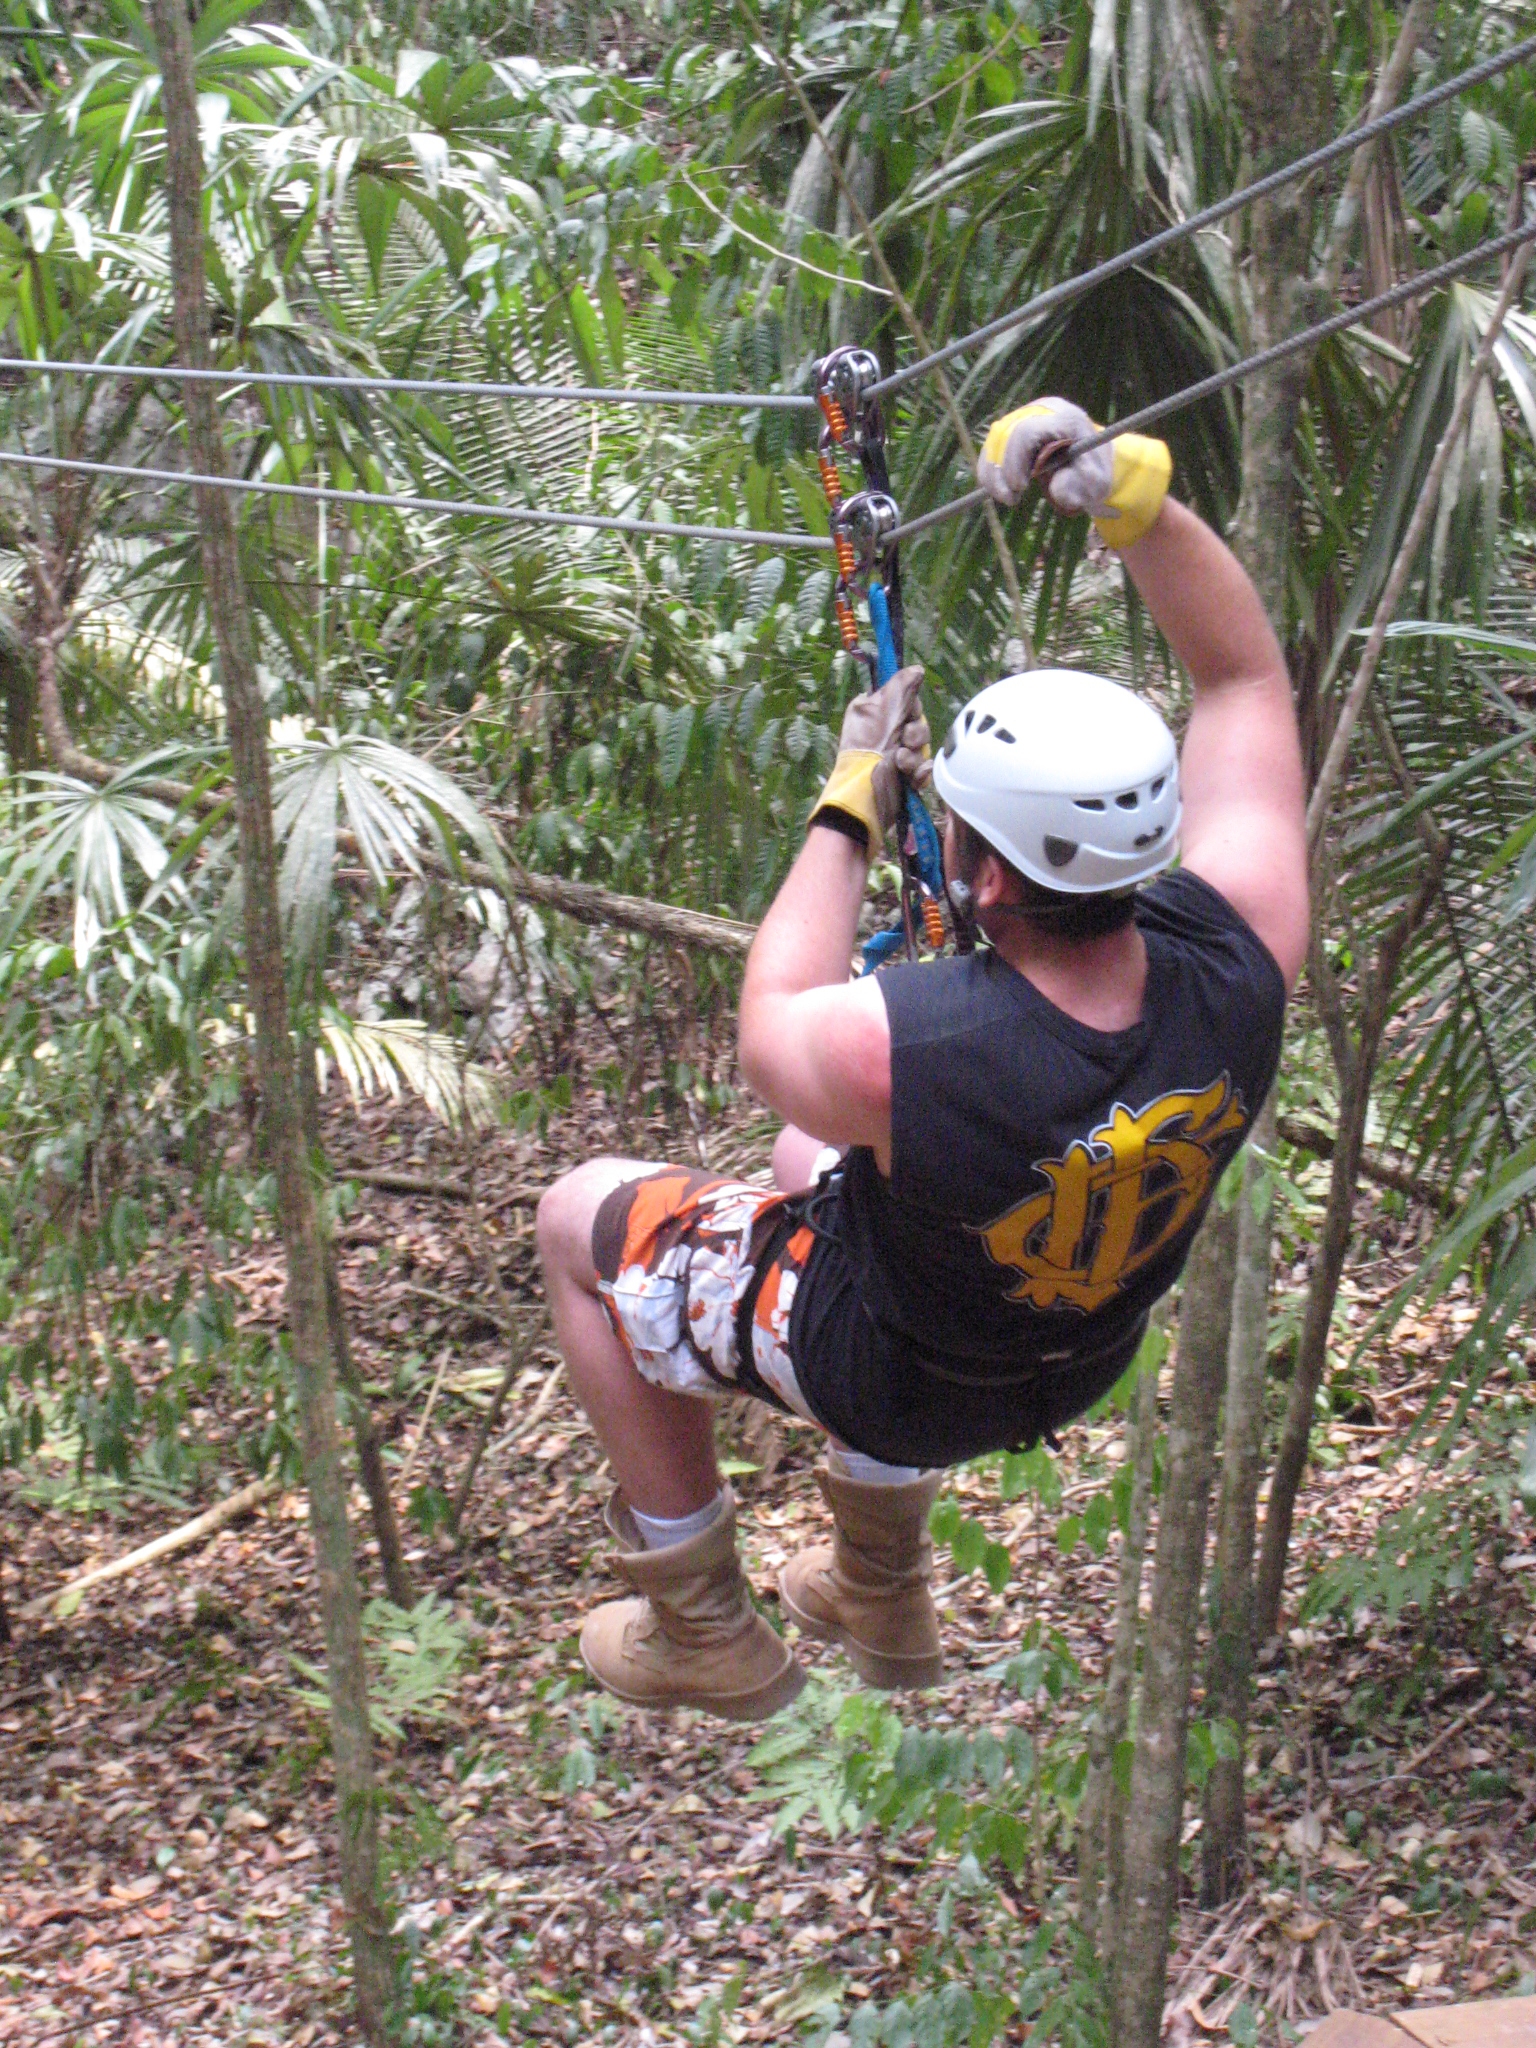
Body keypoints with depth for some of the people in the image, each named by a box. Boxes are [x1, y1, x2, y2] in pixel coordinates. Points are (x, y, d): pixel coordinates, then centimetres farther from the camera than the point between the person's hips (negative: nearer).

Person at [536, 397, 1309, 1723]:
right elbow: (1244, 673, -17)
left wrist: (851, 805, -7)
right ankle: (882, 1597, 47)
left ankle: (705, 1637, 31)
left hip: (881, 1368, -5)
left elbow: (771, 1028, -16)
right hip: (1087, 1357, 5)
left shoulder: (895, 1050, -43)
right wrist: (1132, 489, -30)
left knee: (583, 1219, 17)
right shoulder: (1240, 952, -32)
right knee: (812, 1149, 34)